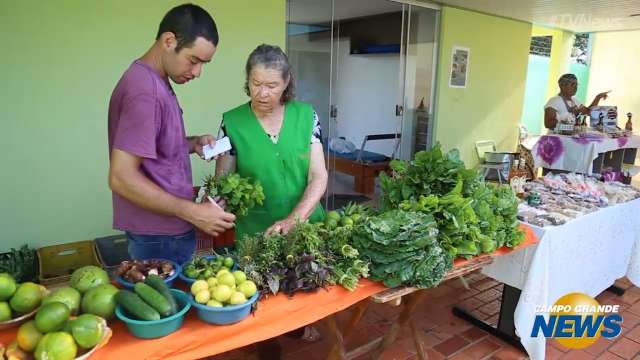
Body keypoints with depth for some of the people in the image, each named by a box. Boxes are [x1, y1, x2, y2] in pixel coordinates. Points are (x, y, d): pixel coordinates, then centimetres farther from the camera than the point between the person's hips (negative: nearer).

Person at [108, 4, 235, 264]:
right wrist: (193, 212, -23)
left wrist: (191, 144, 4)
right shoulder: (145, 90, -22)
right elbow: (122, 178, -25)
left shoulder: (154, 81, 9)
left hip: (167, 230, 9)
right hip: (159, 237, -9)